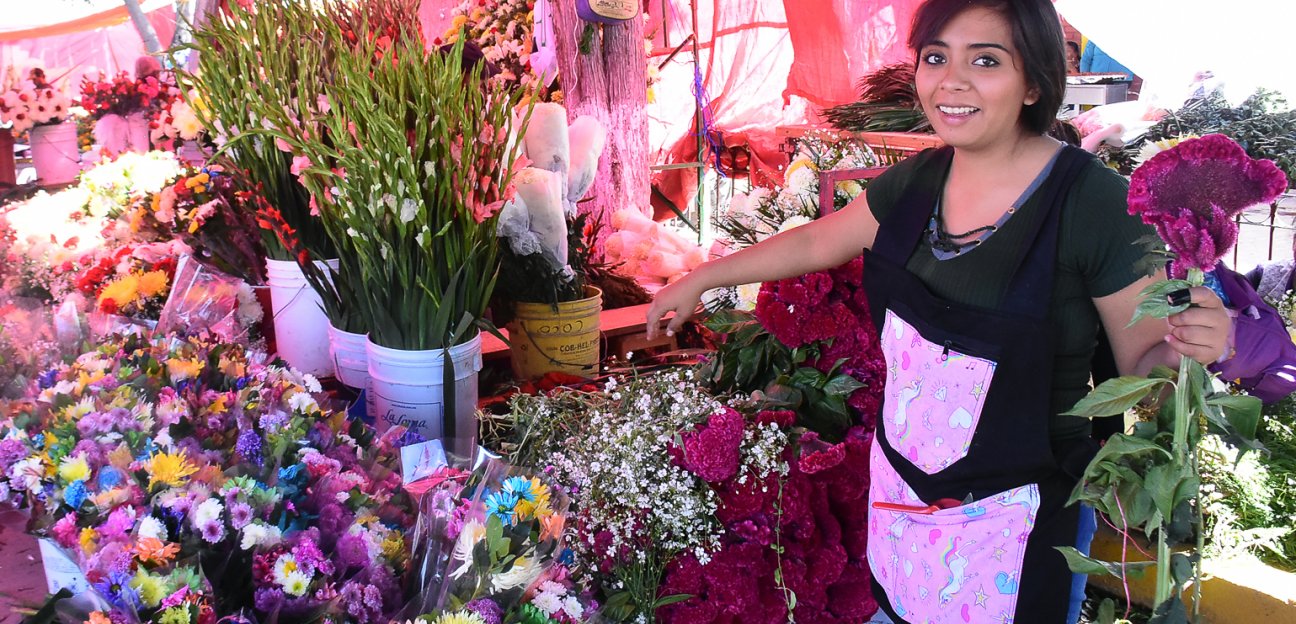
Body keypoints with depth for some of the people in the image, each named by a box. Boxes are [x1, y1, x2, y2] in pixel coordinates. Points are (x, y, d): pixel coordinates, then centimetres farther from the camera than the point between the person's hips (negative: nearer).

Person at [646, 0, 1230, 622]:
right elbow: (817, 242, 14)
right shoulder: (915, 181, -3)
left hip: (1015, 519, -5)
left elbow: (1142, 366, -10)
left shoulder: (1094, 202, -19)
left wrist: (1189, 346, -32)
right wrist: (699, 280, 19)